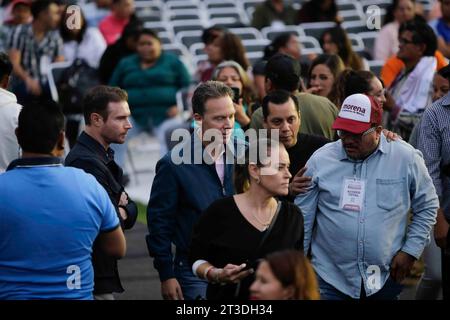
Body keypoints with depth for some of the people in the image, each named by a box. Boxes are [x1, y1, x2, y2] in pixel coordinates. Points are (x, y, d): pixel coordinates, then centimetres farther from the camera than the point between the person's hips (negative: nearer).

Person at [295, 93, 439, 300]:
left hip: (386, 280, 0)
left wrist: (410, 251, 0)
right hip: (330, 279, 0)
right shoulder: (320, 160, -4)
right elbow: (303, 218, 3)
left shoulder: (406, 158, -4)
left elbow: (427, 206, 7)